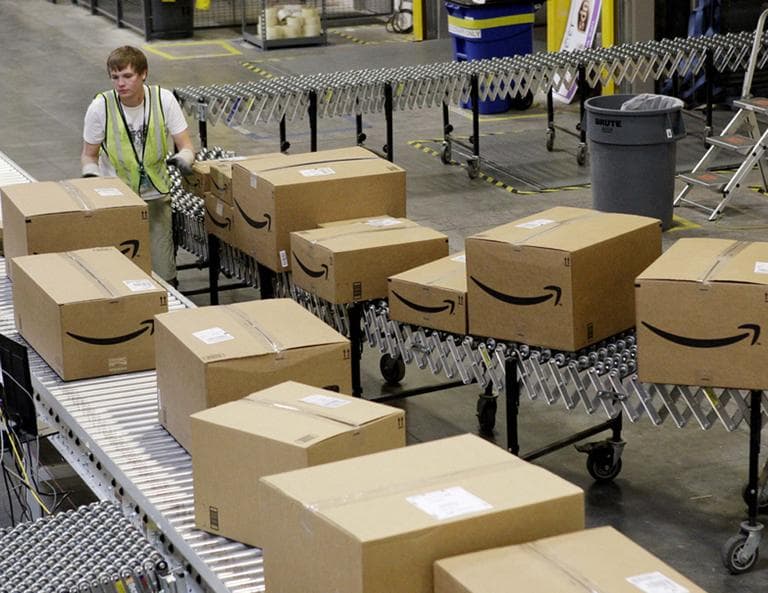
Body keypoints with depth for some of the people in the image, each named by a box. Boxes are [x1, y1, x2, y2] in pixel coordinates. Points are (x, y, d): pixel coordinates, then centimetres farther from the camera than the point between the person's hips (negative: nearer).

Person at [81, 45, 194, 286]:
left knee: (163, 276, -5)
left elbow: (185, 146, -4)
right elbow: (89, 155, 2)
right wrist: (91, 176, -18)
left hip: (155, 195, 1)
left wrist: (183, 159, -27)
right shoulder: (100, 107, -10)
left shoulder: (163, 99, -8)